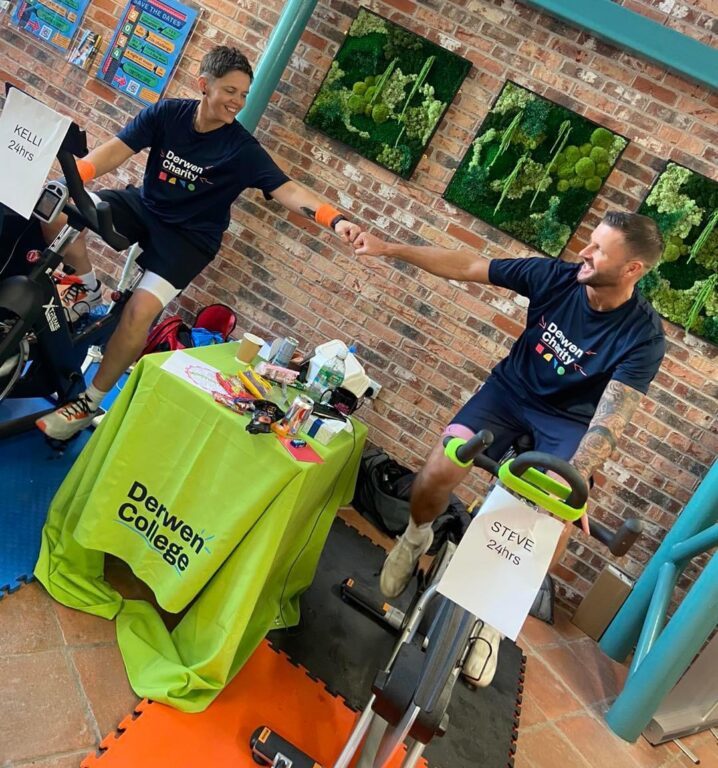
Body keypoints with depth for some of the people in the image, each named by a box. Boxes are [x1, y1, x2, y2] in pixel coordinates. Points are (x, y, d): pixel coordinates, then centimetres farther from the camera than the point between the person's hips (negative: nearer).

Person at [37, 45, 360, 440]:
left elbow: (288, 190, -24)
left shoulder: (243, 149, -17)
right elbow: (116, 149, -12)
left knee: (140, 311, -23)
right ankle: (86, 287, 8)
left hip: (190, 237, -4)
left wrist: (334, 219, -40)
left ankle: (90, 402, -5)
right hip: (143, 206, 4)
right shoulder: (167, 112, -9)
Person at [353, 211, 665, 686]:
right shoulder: (555, 276, -15)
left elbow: (610, 419, -30)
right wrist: (389, 248, -16)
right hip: (510, 391, 2)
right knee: (438, 472, -22)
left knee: (555, 531, -23)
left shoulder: (644, 336, -22)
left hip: (568, 422, -1)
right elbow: (467, 267, -12)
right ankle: (416, 538, 15)